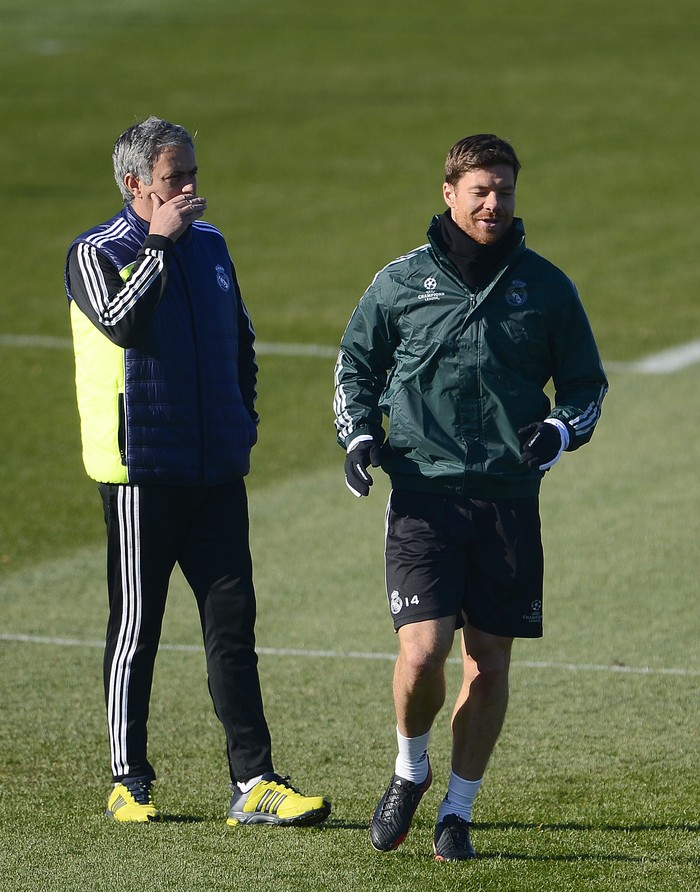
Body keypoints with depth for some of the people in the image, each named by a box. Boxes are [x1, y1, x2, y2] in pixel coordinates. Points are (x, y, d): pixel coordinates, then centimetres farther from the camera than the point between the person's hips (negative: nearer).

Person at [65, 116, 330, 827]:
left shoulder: (209, 245, 13)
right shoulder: (96, 253, -5)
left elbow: (240, 337, 25)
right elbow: (120, 321, -25)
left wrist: (243, 418, 14)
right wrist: (159, 242, -20)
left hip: (217, 470, 5)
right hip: (140, 469, -5)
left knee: (233, 621, -1)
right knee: (136, 627, 3)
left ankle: (254, 784, -3)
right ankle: (128, 782, 13)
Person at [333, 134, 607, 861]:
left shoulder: (545, 287, 6)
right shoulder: (400, 282, 4)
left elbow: (586, 382, 15)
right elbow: (355, 364, 18)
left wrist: (561, 429, -5)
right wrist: (358, 433, 2)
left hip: (508, 498, 2)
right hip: (423, 495, -1)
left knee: (489, 661, 4)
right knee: (422, 652, -14)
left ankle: (457, 810, 20)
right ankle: (410, 770, 15)